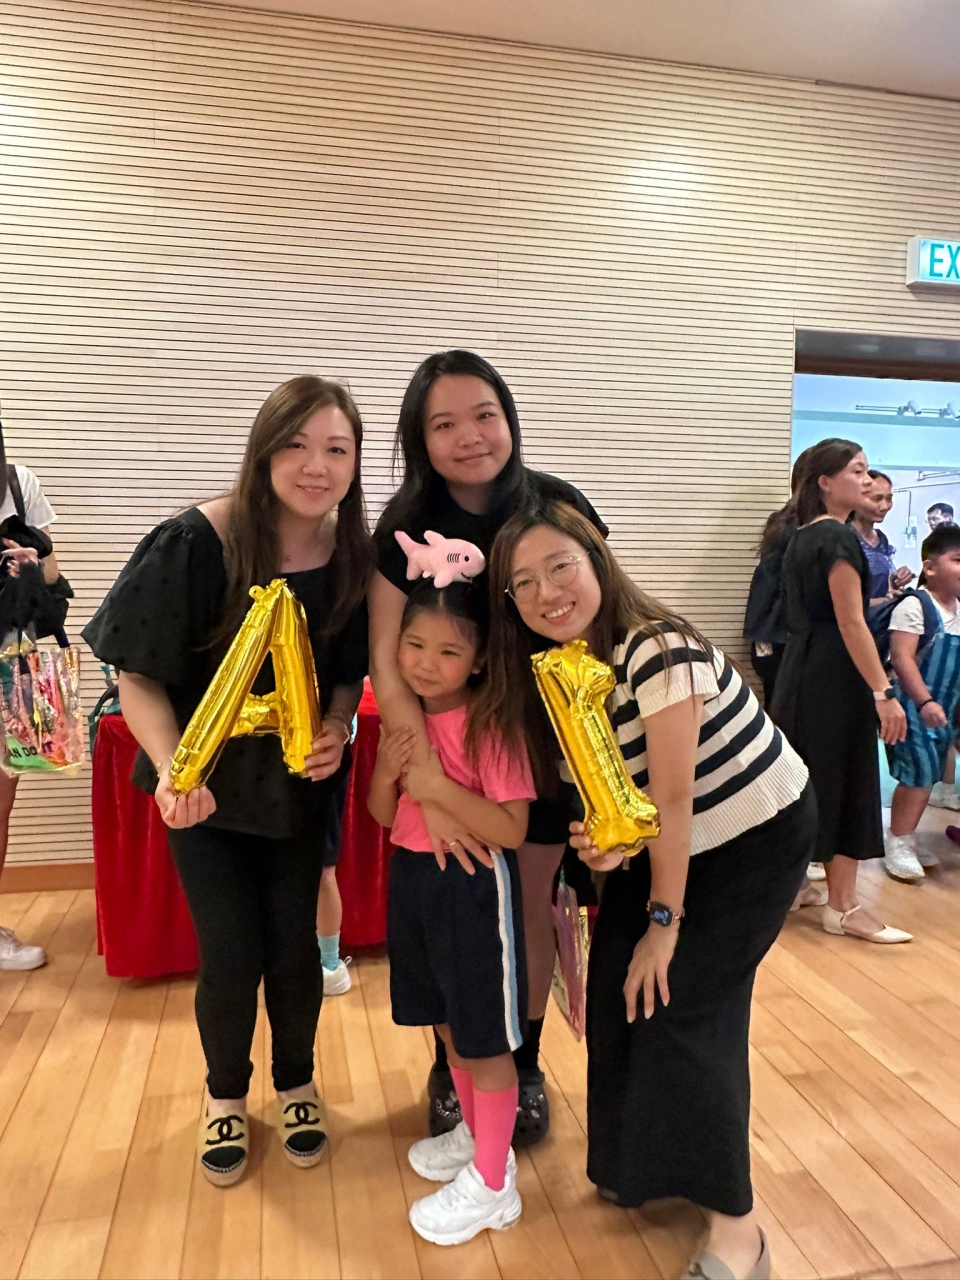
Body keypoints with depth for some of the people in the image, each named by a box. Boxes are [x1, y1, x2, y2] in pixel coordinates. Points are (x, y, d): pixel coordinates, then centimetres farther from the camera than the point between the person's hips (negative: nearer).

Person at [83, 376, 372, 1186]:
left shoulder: (354, 555, -11)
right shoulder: (198, 542, -22)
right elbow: (139, 675, -15)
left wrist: (334, 732, -16)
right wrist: (171, 769, -29)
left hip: (299, 782, 2)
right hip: (206, 784, -2)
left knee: (294, 947, 7)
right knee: (230, 956, 2)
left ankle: (296, 1084, 37)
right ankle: (226, 1095, 34)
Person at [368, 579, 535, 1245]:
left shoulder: (491, 725, -19)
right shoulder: (405, 718, 2)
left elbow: (513, 828, -22)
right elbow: (383, 814, 7)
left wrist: (441, 787, -29)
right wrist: (386, 772, -13)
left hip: (474, 886, -7)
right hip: (414, 877, 8)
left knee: (486, 1038, 8)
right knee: (449, 1023, 23)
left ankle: (491, 1182, 26)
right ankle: (475, 1133, 46)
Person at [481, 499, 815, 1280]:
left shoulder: (658, 648, -29)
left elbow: (673, 794, -26)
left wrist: (665, 919, -18)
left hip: (759, 836, -7)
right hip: (662, 844, 7)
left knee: (684, 1007, -8)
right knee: (618, 994, 6)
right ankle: (640, 1166, 30)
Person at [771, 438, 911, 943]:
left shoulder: (801, 538, 12)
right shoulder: (839, 537, -14)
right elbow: (851, 623, -19)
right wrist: (884, 693, -20)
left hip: (801, 671, 9)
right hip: (836, 678, -9)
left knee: (806, 779, 15)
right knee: (846, 783, -1)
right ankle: (842, 906, 9)